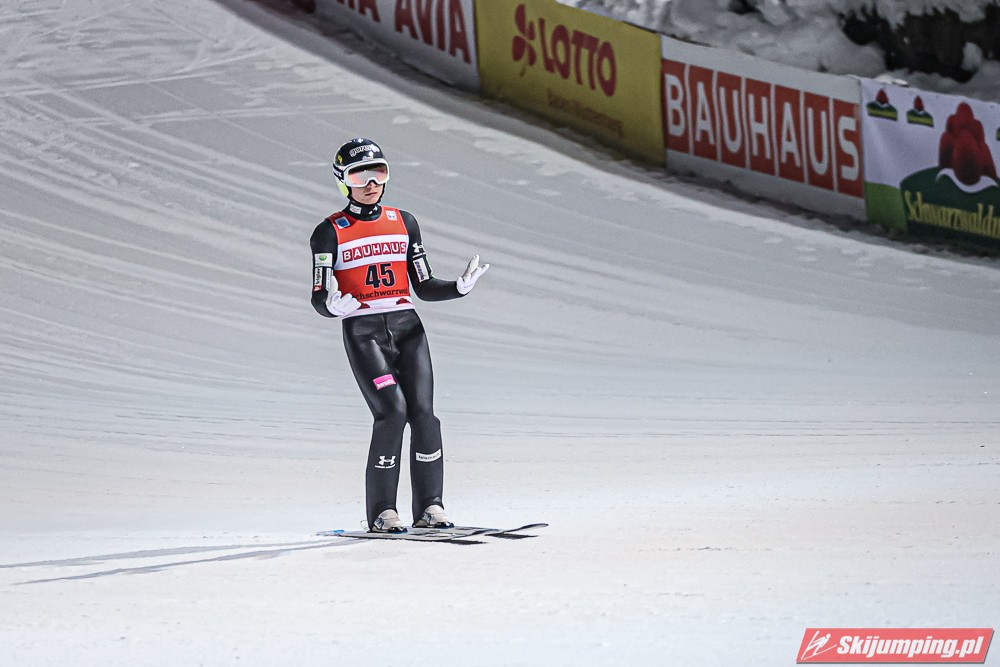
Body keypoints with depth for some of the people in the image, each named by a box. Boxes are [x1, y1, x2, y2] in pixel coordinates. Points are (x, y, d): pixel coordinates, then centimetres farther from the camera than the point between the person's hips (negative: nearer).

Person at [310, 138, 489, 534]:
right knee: (392, 411, -19)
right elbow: (319, 299, -1)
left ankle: (429, 507, -3)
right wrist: (333, 305, -25)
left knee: (422, 412, -10)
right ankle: (381, 512, -12)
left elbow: (424, 287, 15)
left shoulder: (404, 223, 14)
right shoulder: (330, 233, 2)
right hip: (362, 332, -4)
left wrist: (460, 287, -4)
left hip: (406, 327, 4)